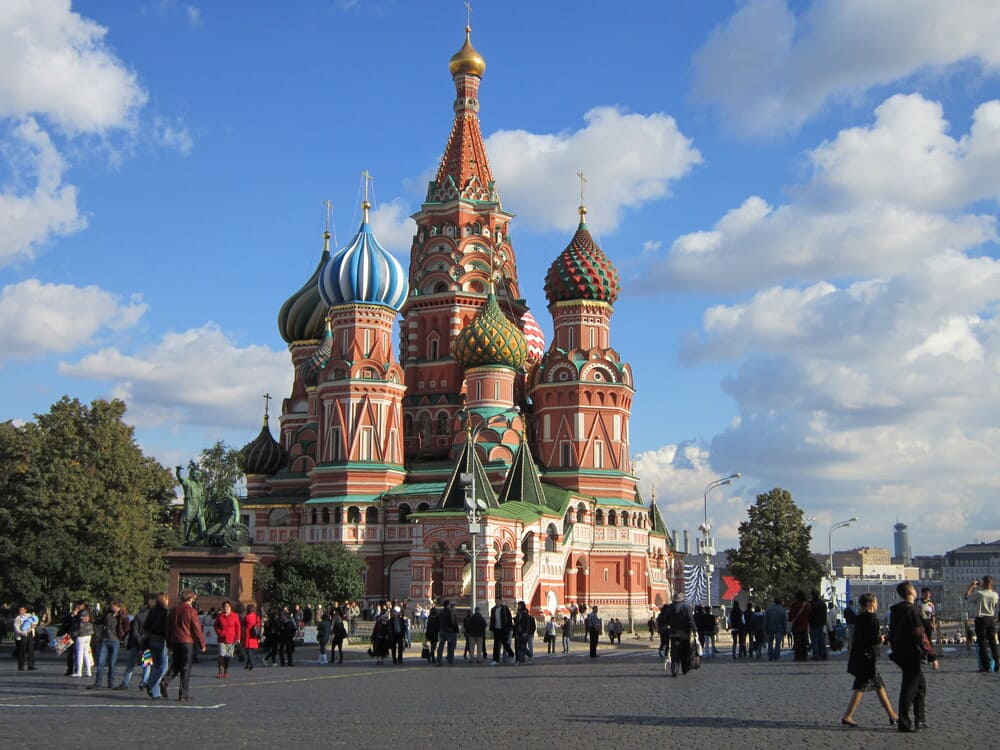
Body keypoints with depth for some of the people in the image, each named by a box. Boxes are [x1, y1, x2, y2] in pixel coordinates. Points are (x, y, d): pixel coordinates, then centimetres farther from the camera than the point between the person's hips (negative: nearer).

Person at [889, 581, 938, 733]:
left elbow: (892, 634, 18)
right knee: (910, 688, -3)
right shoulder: (912, 611, -16)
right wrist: (932, 656, -17)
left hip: (900, 653, 9)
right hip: (911, 655, -9)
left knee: (920, 684, 18)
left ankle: (920, 721, 21)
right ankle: (904, 723, 0)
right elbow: (920, 636, -20)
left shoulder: (895, 611, 11)